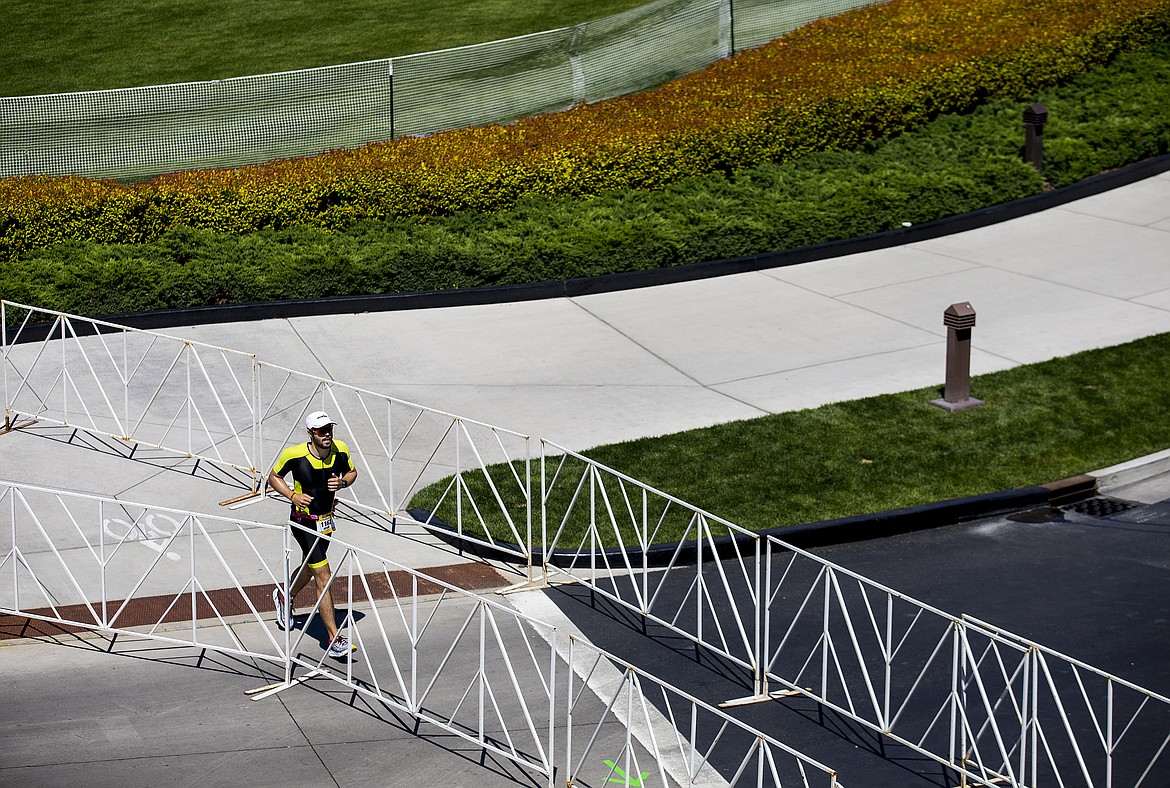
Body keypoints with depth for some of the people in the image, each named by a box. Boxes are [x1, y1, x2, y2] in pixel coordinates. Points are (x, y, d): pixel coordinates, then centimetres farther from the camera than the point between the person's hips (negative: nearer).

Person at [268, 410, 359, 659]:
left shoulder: (340, 450, -10)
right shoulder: (293, 454, -21)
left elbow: (352, 472, 9)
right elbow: (274, 477, -3)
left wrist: (342, 482, -14)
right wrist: (293, 495, -20)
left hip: (326, 519, 6)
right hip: (303, 522, -6)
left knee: (309, 568, 27)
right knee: (324, 578, -13)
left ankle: (285, 596, 60)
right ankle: (334, 640, -11)